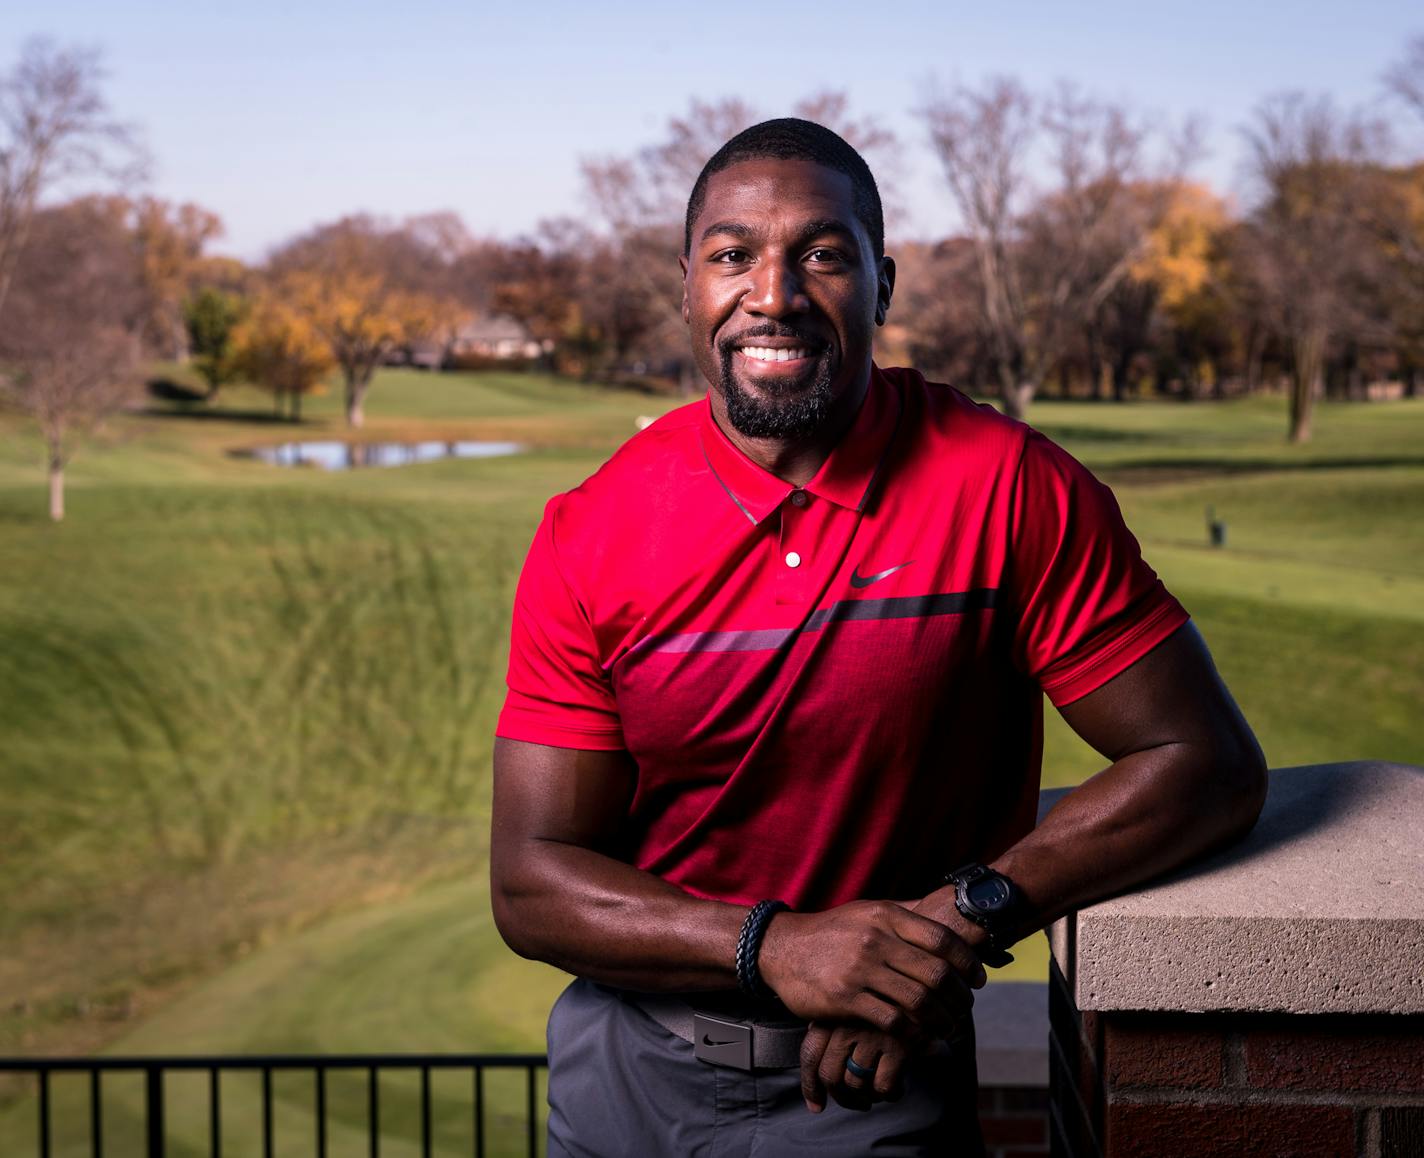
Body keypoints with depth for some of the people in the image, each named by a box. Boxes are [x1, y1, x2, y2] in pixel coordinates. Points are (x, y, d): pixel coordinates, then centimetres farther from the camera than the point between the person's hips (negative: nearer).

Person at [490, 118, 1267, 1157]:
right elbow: (530, 884, -10)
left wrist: (965, 915, -22)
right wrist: (776, 946, -25)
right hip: (625, 1068, 3)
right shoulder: (591, 535, -9)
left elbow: (1211, 767, -11)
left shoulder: (1008, 489, -14)